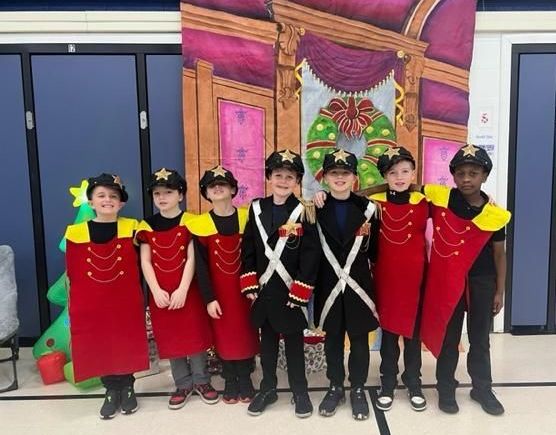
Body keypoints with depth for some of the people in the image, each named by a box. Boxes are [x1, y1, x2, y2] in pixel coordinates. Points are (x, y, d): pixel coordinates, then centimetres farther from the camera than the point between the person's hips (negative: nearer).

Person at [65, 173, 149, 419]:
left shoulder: (132, 229, -6)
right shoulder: (75, 233, -4)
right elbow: (73, 275, 2)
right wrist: (76, 306, 5)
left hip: (126, 304, -1)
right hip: (90, 306, 1)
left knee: (127, 346, 11)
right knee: (98, 348, 11)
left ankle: (127, 389, 33)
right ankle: (111, 392, 32)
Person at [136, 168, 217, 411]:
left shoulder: (189, 222, -4)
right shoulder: (147, 226, 4)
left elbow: (191, 259, -9)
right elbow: (145, 262, 0)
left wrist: (182, 290, -16)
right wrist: (156, 291, -10)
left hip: (187, 290, -3)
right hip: (160, 293, 3)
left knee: (195, 335, 5)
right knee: (170, 339, 10)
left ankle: (201, 381, 23)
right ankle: (183, 384, 25)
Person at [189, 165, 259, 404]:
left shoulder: (247, 217, -3)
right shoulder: (200, 224, -6)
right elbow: (201, 265, -6)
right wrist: (209, 298, -9)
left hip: (244, 287, 1)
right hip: (218, 290, 0)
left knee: (246, 333, 7)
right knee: (224, 335, 8)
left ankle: (245, 380, 23)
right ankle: (230, 382, 23)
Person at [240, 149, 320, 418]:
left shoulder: (304, 212, -8)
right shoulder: (257, 209, 2)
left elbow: (310, 255, -11)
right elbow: (248, 249, 3)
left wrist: (299, 292, -15)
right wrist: (250, 285, -3)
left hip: (291, 291, -3)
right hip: (263, 289, 3)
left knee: (294, 342, 10)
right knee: (267, 340, 16)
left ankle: (300, 392, 26)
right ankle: (267, 388, 33)